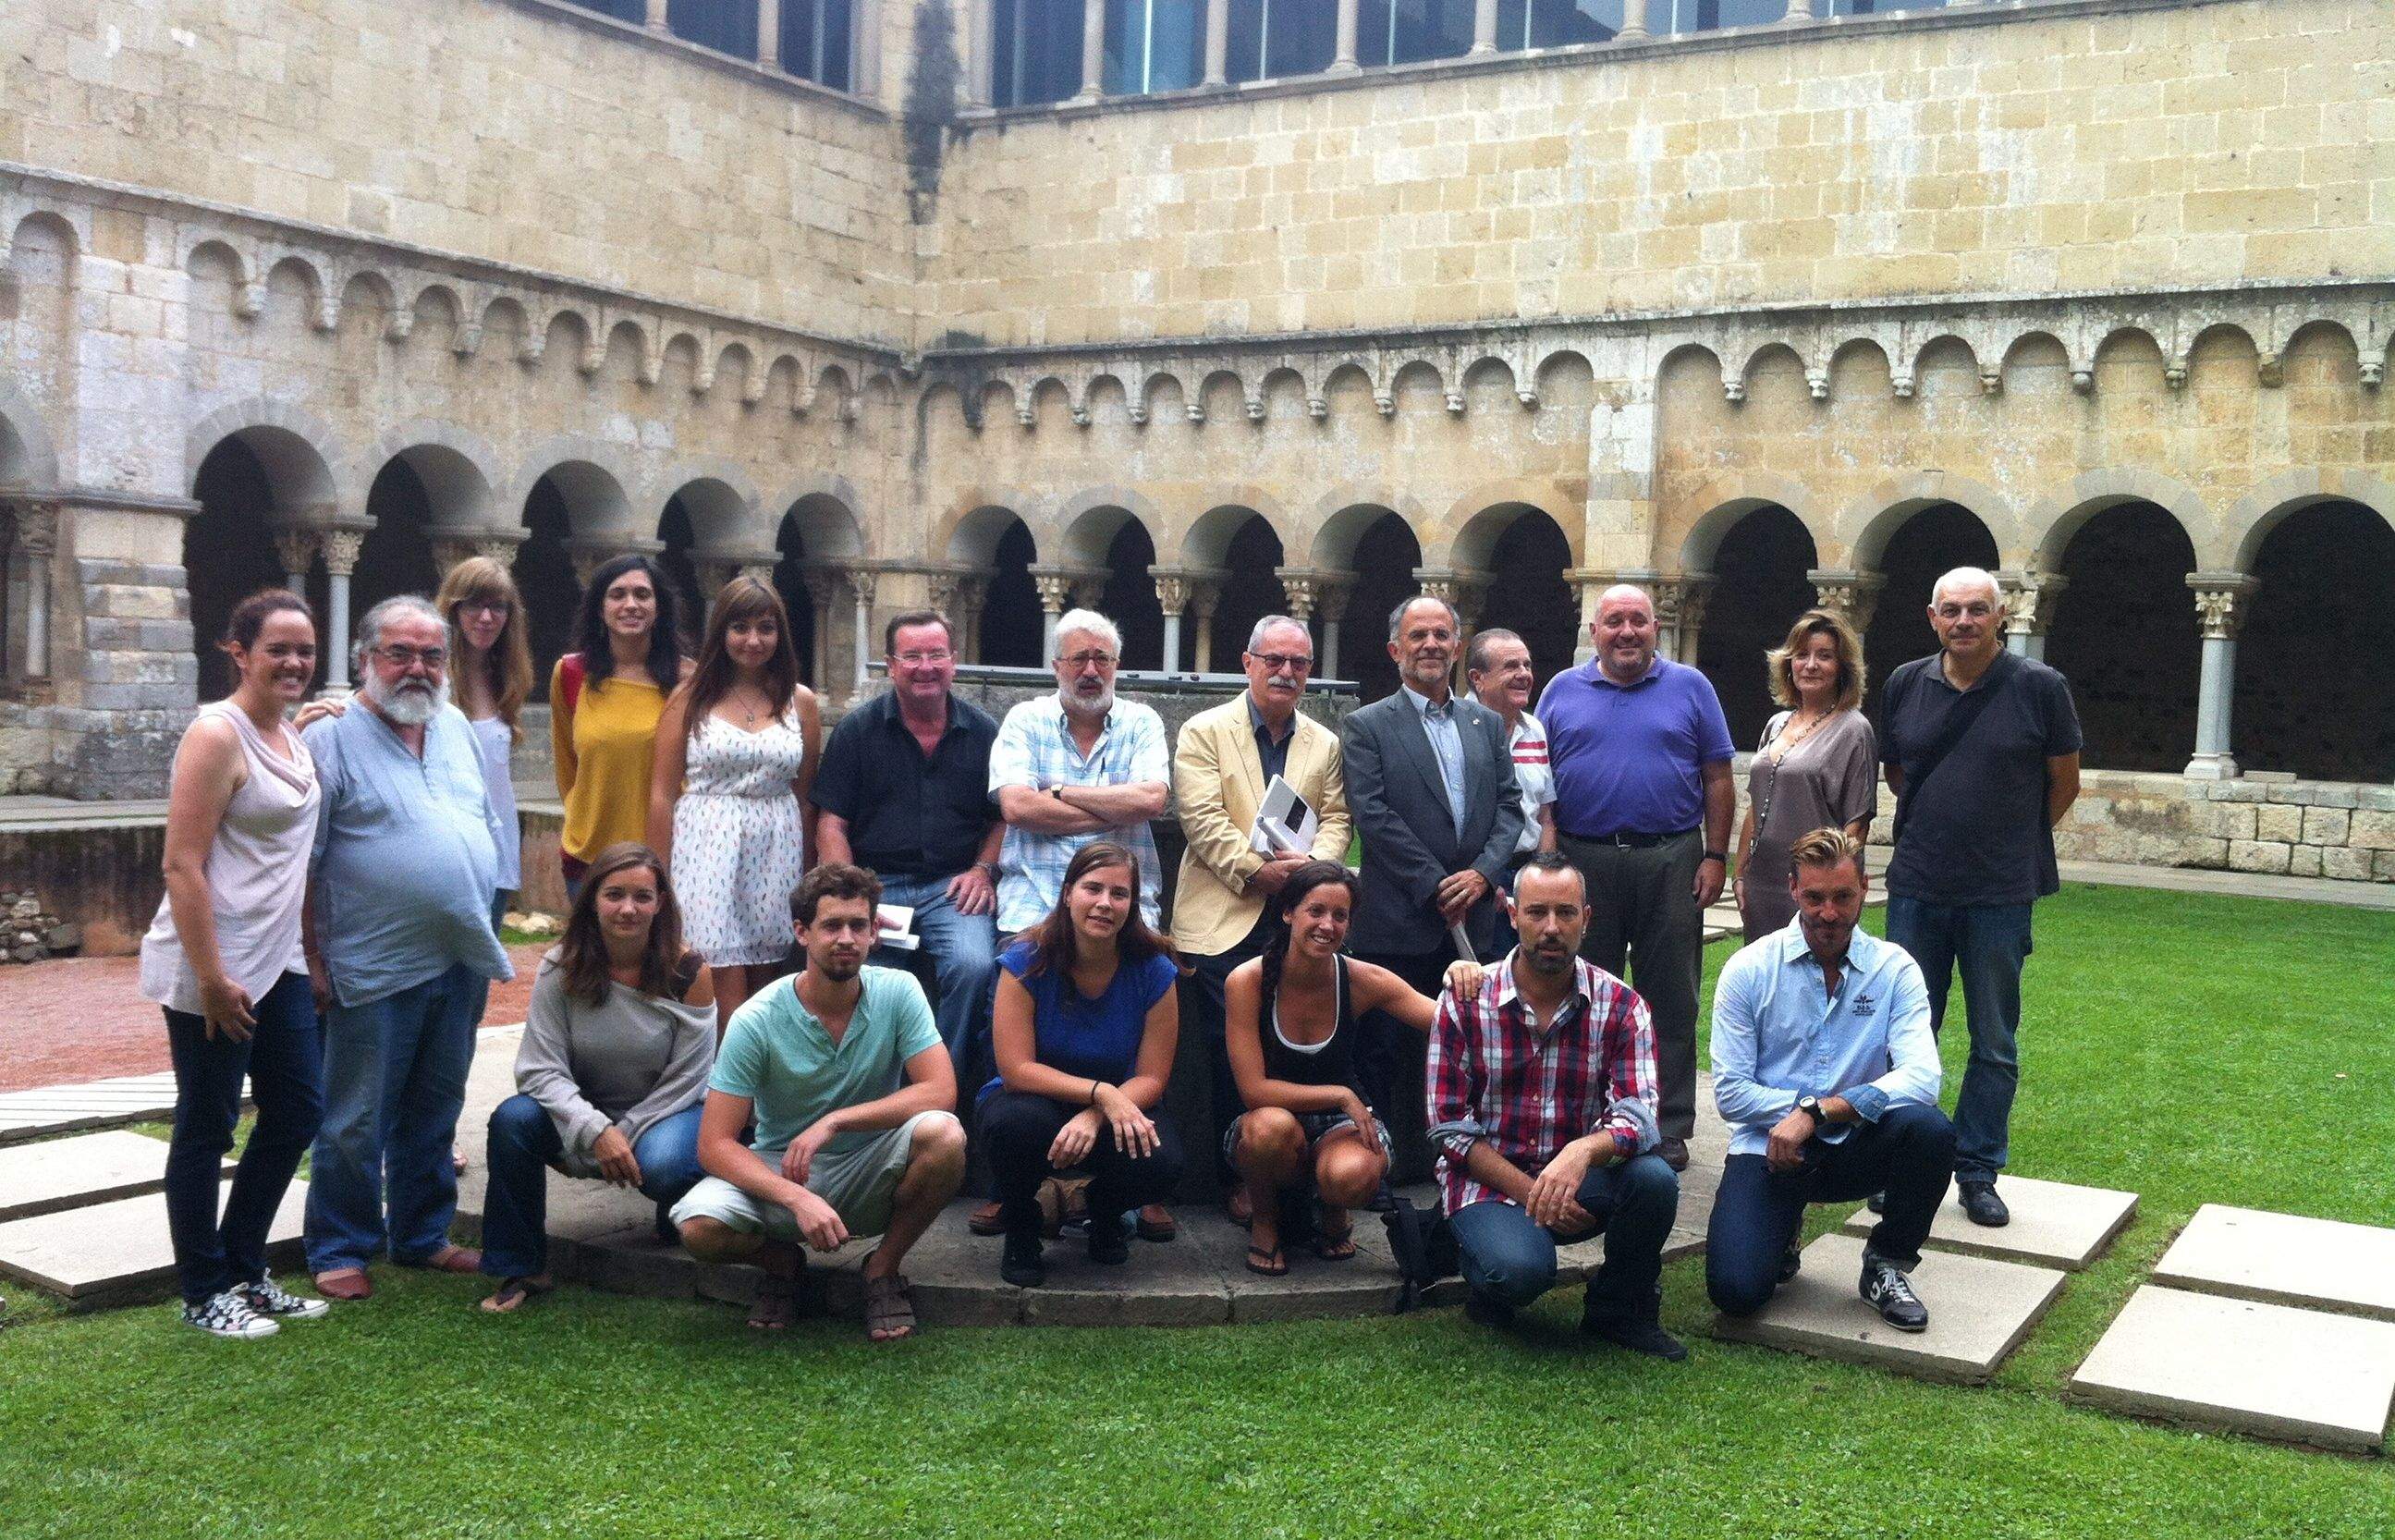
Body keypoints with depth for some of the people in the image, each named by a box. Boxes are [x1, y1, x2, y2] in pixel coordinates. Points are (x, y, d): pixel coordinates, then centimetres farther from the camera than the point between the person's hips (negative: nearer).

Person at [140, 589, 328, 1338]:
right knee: (207, 1127, 4)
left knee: (297, 1110, 13)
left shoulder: (292, 737, 11)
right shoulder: (217, 735, -14)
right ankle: (204, 1293, 17)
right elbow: (182, 865, -19)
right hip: (215, 967, -9)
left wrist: (311, 953, 16)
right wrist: (211, 979, -21)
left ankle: (244, 1269, 28)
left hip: (279, 962, 9)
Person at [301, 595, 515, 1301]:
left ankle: (423, 1236, 28)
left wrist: (483, 926, 15)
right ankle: (339, 1251, 15)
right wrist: (313, 961, -13)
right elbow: (303, 863, -10)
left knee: (435, 1112, 16)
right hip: (374, 970, -6)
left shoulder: (456, 727, 11)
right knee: (357, 1122, 3)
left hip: (460, 961, 6)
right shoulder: (333, 737, -8)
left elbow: (486, 828, 20)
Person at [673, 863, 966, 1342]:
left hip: (870, 1176, 1)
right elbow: (715, 1144, -17)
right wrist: (799, 1199, -32)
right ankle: (782, 1261, 6)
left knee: (943, 1135, -31)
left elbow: (941, 1090, -19)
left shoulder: (898, 992, -10)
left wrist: (834, 1122, -26)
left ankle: (884, 1265, -3)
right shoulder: (757, 1020, -15)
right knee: (700, 1225, -30)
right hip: (781, 1174, 0)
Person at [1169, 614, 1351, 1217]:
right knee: (1230, 1055, -3)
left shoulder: (1325, 744, 16)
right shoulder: (1205, 732, 3)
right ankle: (1239, 1180, 9)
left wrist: (1312, 862, -10)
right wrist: (1255, 869, -15)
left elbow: (1336, 820, 11)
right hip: (1223, 920, -3)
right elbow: (1202, 817, -7)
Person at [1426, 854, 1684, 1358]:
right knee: (1521, 1270, -33)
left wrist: (1582, 1151, -39)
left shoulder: (1620, 1006, -4)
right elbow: (1449, 1128, -7)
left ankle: (1619, 1309, 0)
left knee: (1654, 1179, -29)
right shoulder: (1464, 1003, -7)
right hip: (1488, 1180, -2)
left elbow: (1637, 1117, -17)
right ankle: (1484, 1277, 7)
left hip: (1577, 1177, 3)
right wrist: (1530, 1192, -17)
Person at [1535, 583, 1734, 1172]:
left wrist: (1715, 857, -3)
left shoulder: (1690, 687, 6)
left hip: (1670, 863, -1)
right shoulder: (1562, 691, 8)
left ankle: (1670, 1128, 10)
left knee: (1671, 1000, 3)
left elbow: (1717, 780, 4)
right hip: (1582, 862, 1)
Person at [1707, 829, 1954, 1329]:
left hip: (1853, 1149, 1)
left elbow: (1921, 1078, -18)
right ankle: (1784, 1232, 16)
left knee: (1930, 1130, -31)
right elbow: (1730, 1093, -8)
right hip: (1769, 1150, -1)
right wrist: (1809, 1105, -15)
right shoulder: (1748, 970, -5)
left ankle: (1886, 1264, -2)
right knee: (1735, 1290, -23)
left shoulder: (1894, 970, -3)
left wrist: (1817, 1112, -26)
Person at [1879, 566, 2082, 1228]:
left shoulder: (2039, 687, -6)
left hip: (2001, 893, -2)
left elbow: (2064, 783, 4)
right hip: (1916, 887, 2)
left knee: (1995, 1043, 7)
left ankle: (1978, 1172, 19)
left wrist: (2012, 842, 10)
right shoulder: (1905, 685, 3)